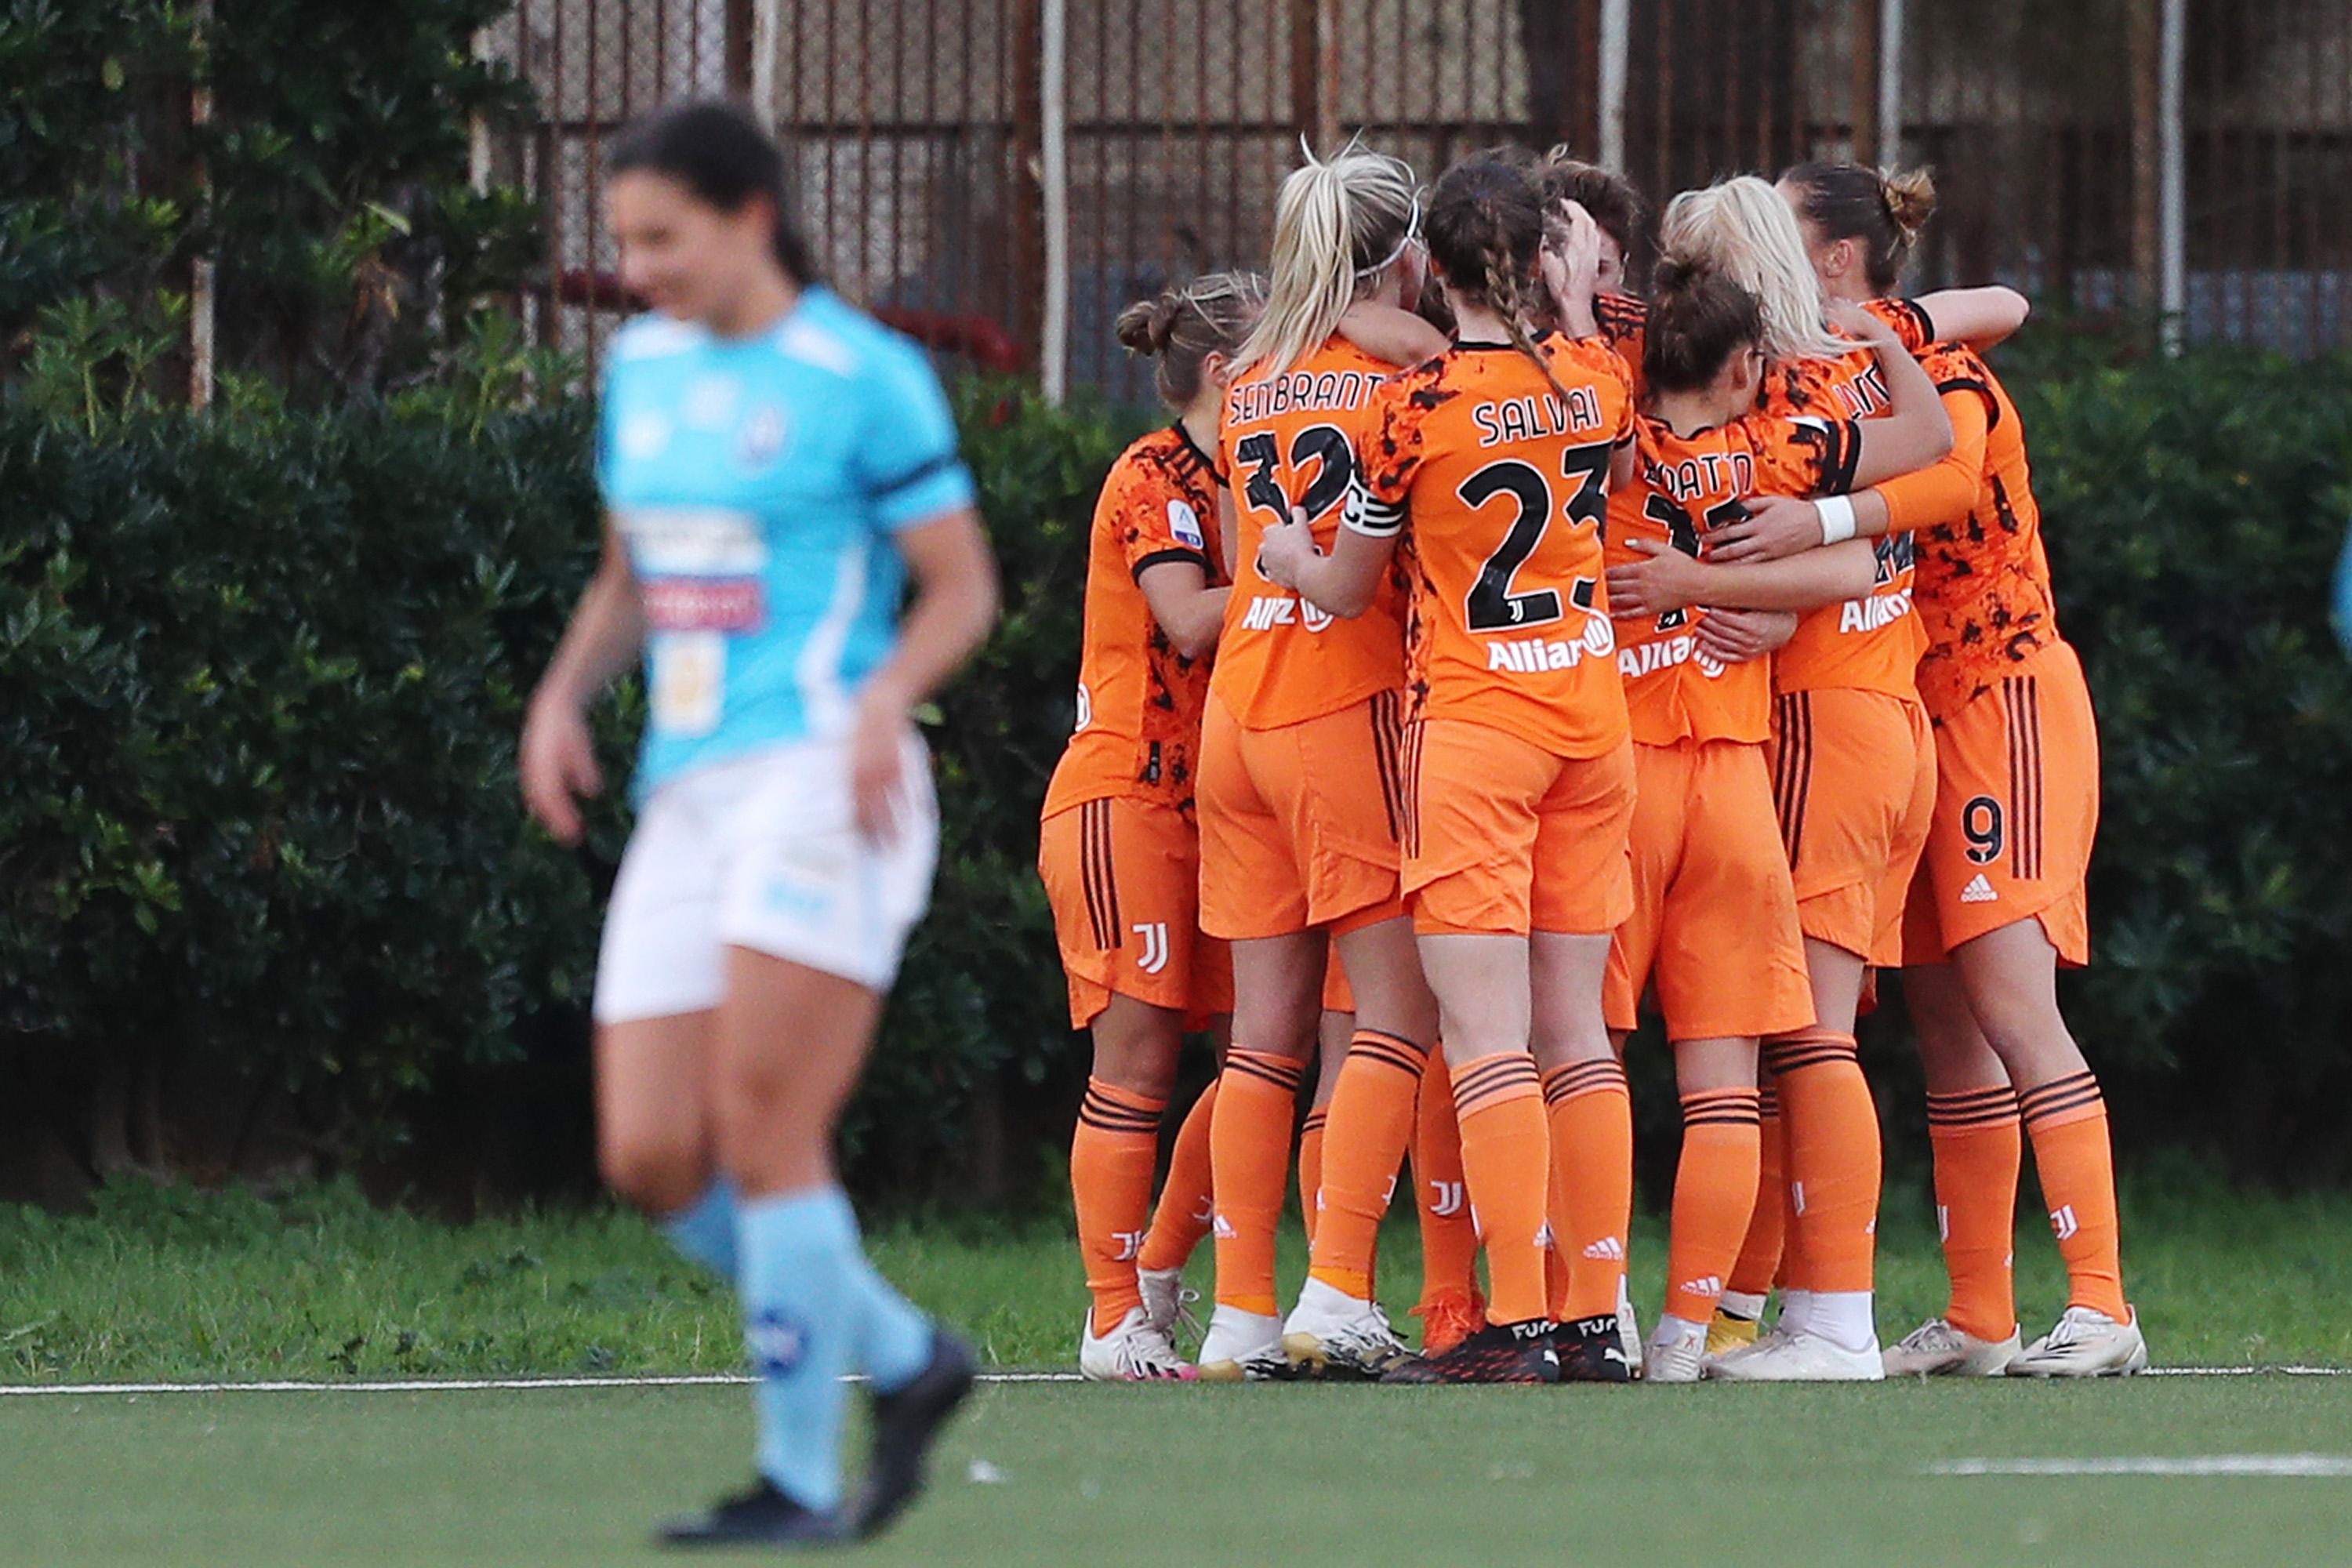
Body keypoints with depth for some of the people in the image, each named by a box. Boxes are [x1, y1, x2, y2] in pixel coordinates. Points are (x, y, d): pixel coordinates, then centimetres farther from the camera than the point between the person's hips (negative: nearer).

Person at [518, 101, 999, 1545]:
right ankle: (904, 1360, 16)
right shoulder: (645, 367, 15)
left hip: (825, 780, -7)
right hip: (691, 800, 7)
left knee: (766, 1139, -14)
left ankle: (803, 1481, -5)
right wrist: (565, 694, 7)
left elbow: (965, 587, -4)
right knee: (651, 1159, -2)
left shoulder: (866, 379, -5)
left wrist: (884, 697, -22)